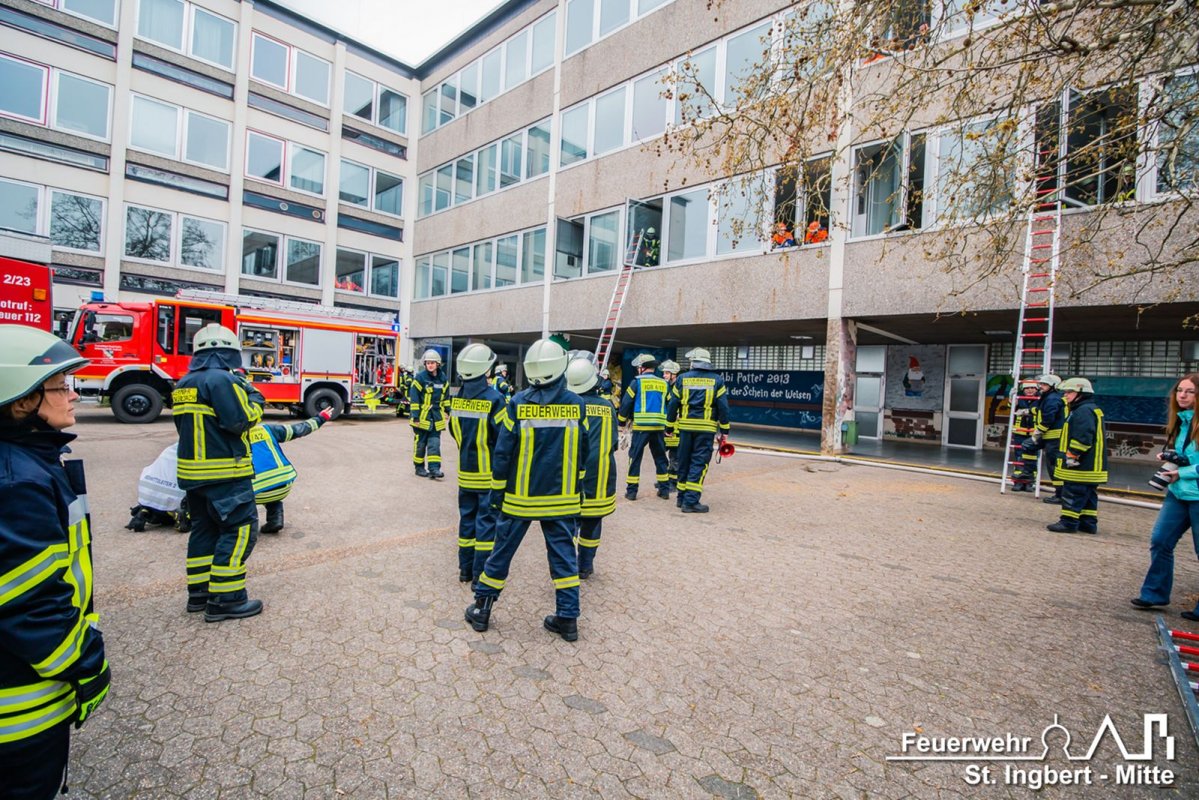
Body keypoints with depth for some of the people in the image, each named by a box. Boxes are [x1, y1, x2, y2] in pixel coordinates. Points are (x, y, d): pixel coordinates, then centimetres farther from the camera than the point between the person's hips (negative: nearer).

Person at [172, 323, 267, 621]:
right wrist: (256, 400, -2)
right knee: (240, 530, -3)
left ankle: (199, 592, 25)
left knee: (205, 528, 18)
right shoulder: (222, 379, -16)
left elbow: (187, 425, 19)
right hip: (225, 473, -9)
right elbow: (241, 421, -19)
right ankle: (225, 600, -1)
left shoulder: (183, 385, 13)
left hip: (193, 470, 9)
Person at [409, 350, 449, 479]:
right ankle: (419, 468, 18)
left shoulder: (442, 378, 6)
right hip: (422, 416, -4)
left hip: (436, 416, 4)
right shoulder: (420, 377, -11)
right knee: (420, 443, 6)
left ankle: (434, 468, 1)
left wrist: (447, 411, 14)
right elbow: (414, 399, -12)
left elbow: (446, 397, 17)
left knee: (434, 443, 1)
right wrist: (415, 417, -15)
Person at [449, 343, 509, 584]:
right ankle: (480, 574, 9)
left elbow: (454, 431, 10)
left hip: (466, 471, 6)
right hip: (489, 473, -5)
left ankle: (466, 569, 26)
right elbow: (505, 436, -17)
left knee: (467, 517, 16)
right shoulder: (494, 399, -18)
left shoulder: (457, 399, 0)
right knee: (487, 520, 3)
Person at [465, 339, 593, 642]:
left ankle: (481, 608, 26)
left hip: (520, 497, -1)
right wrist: (575, 486, 18)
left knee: (502, 551, 12)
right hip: (562, 498, 2)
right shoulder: (577, 405, -3)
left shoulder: (519, 403, -11)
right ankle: (568, 618, 17)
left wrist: (497, 490, 3)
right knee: (563, 553, 11)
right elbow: (583, 453, 5)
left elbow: (503, 451, -8)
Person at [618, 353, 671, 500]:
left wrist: (621, 422, 11)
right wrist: (668, 426, 22)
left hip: (641, 426, -4)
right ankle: (664, 489, 17)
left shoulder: (637, 382, -2)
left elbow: (626, 403, -2)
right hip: (659, 427, 4)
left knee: (635, 457, 3)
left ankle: (631, 491, 3)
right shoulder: (663, 383, 10)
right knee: (660, 458, 14)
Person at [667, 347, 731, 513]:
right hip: (706, 428, -2)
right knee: (699, 464, 0)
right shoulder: (717, 380, 1)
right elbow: (723, 407, -3)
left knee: (684, 462, 13)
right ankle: (691, 501, -4)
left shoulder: (682, 378, 4)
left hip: (686, 426, 2)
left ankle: (682, 497, 22)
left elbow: (673, 404, 3)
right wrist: (725, 431, 4)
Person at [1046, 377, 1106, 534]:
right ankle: (1088, 524, 21)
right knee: (1088, 495, 15)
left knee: (1072, 494, -6)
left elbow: (1083, 437, -25)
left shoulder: (1084, 411, -16)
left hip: (1081, 466, -11)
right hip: (1090, 466, 11)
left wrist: (1072, 455, -22)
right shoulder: (1091, 409, 20)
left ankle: (1068, 522, -2)